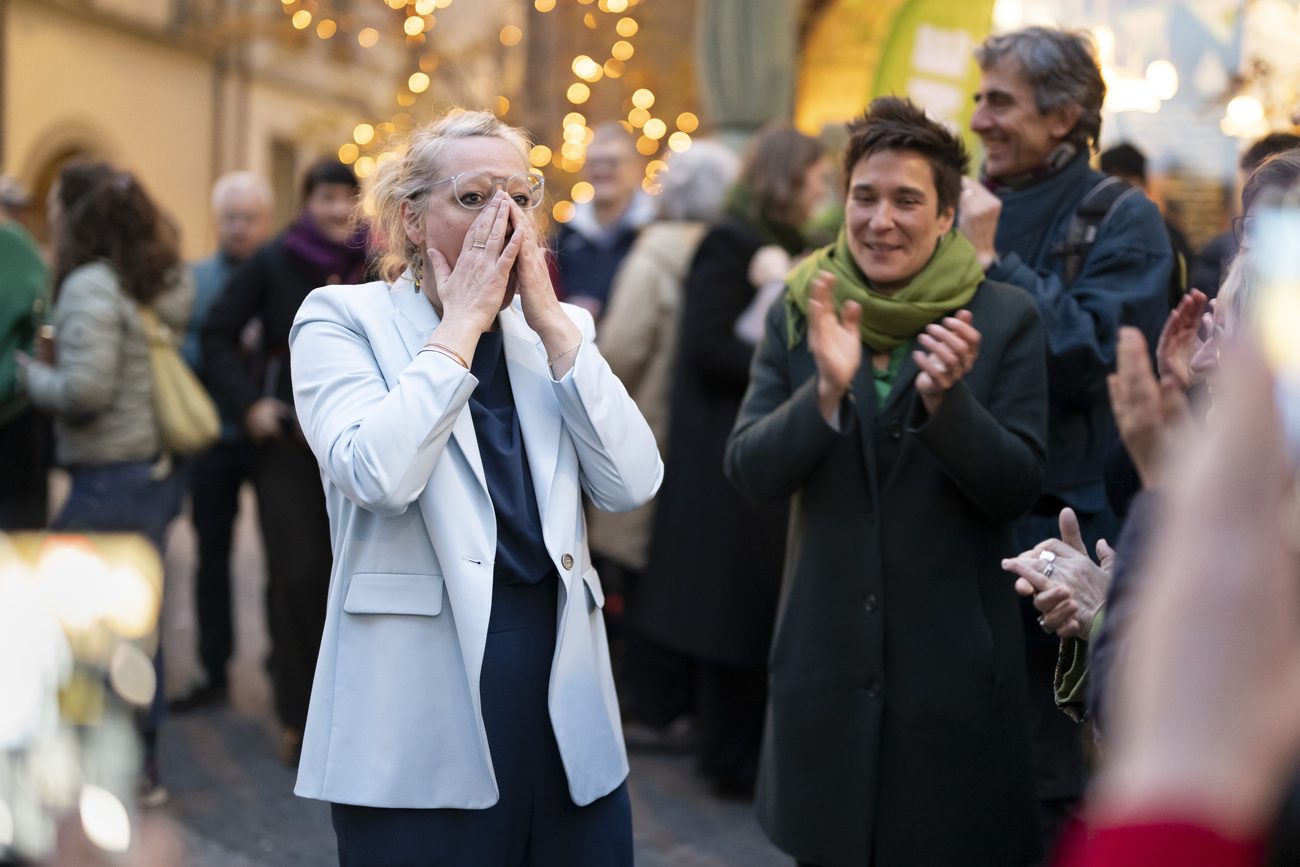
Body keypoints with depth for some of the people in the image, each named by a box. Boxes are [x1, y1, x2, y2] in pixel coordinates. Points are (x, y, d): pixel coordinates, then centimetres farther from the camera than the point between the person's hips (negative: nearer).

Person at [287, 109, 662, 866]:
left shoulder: (557, 331, 10)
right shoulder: (343, 318, -2)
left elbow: (634, 484, -4)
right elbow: (377, 475, -20)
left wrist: (552, 323, -7)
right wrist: (462, 320, -13)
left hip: (565, 704, 4)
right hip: (421, 708, -4)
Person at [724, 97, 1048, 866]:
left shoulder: (1005, 320, -4)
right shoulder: (799, 315, 2)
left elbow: (1020, 488, -9)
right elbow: (750, 473, -5)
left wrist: (948, 400, -26)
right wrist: (826, 391, -22)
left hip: (956, 666, -2)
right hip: (826, 660, 2)